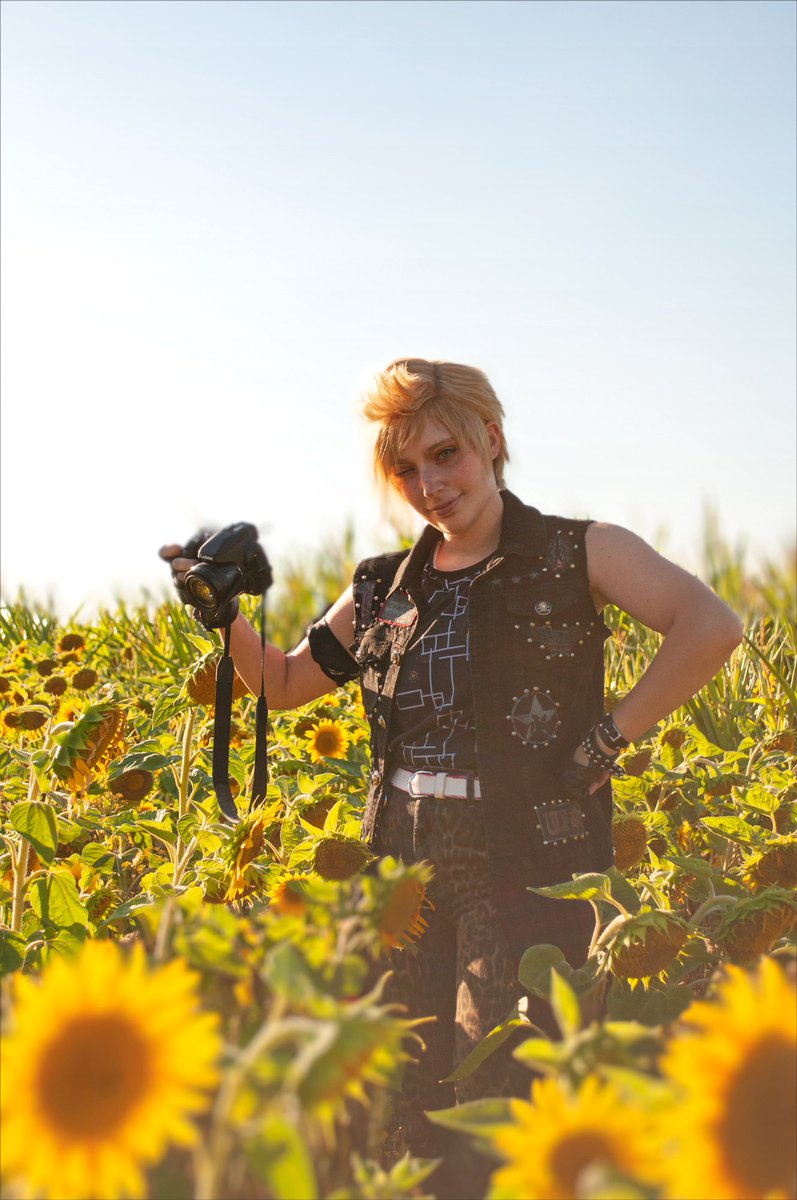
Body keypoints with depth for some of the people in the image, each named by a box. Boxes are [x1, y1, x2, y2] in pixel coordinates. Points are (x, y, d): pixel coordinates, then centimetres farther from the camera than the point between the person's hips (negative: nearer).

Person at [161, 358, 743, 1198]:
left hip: (529, 866, -5)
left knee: (498, 1099, -8)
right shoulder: (384, 590, 14)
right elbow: (282, 684, 24)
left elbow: (710, 628, -13)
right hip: (405, 868, 5)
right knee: (407, 1094, 7)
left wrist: (608, 737, -14)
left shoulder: (575, 553, 0)